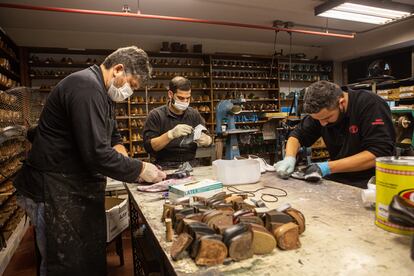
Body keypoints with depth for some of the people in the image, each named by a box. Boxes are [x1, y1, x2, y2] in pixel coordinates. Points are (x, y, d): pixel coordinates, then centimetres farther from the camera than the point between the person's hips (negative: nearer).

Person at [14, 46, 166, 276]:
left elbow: (113, 137, 19)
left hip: (78, 188, 10)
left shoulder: (102, 92, 12)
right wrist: (141, 170, -16)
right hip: (56, 192, -10)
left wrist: (125, 159, -1)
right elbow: (97, 154, -28)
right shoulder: (86, 87, -22)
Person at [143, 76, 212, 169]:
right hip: (165, 167, -4)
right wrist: (171, 134, -25)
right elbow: (148, 146, -11)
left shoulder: (194, 114, 10)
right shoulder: (156, 115, -2)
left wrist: (206, 140, -14)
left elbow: (209, 140, 11)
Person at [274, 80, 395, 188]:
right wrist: (290, 158, -14)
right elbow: (298, 135, 5)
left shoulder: (372, 105, -18)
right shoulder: (321, 112, -3)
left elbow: (378, 154, -23)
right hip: (338, 180, 5)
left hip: (369, 183, -5)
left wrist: (328, 167, -26)